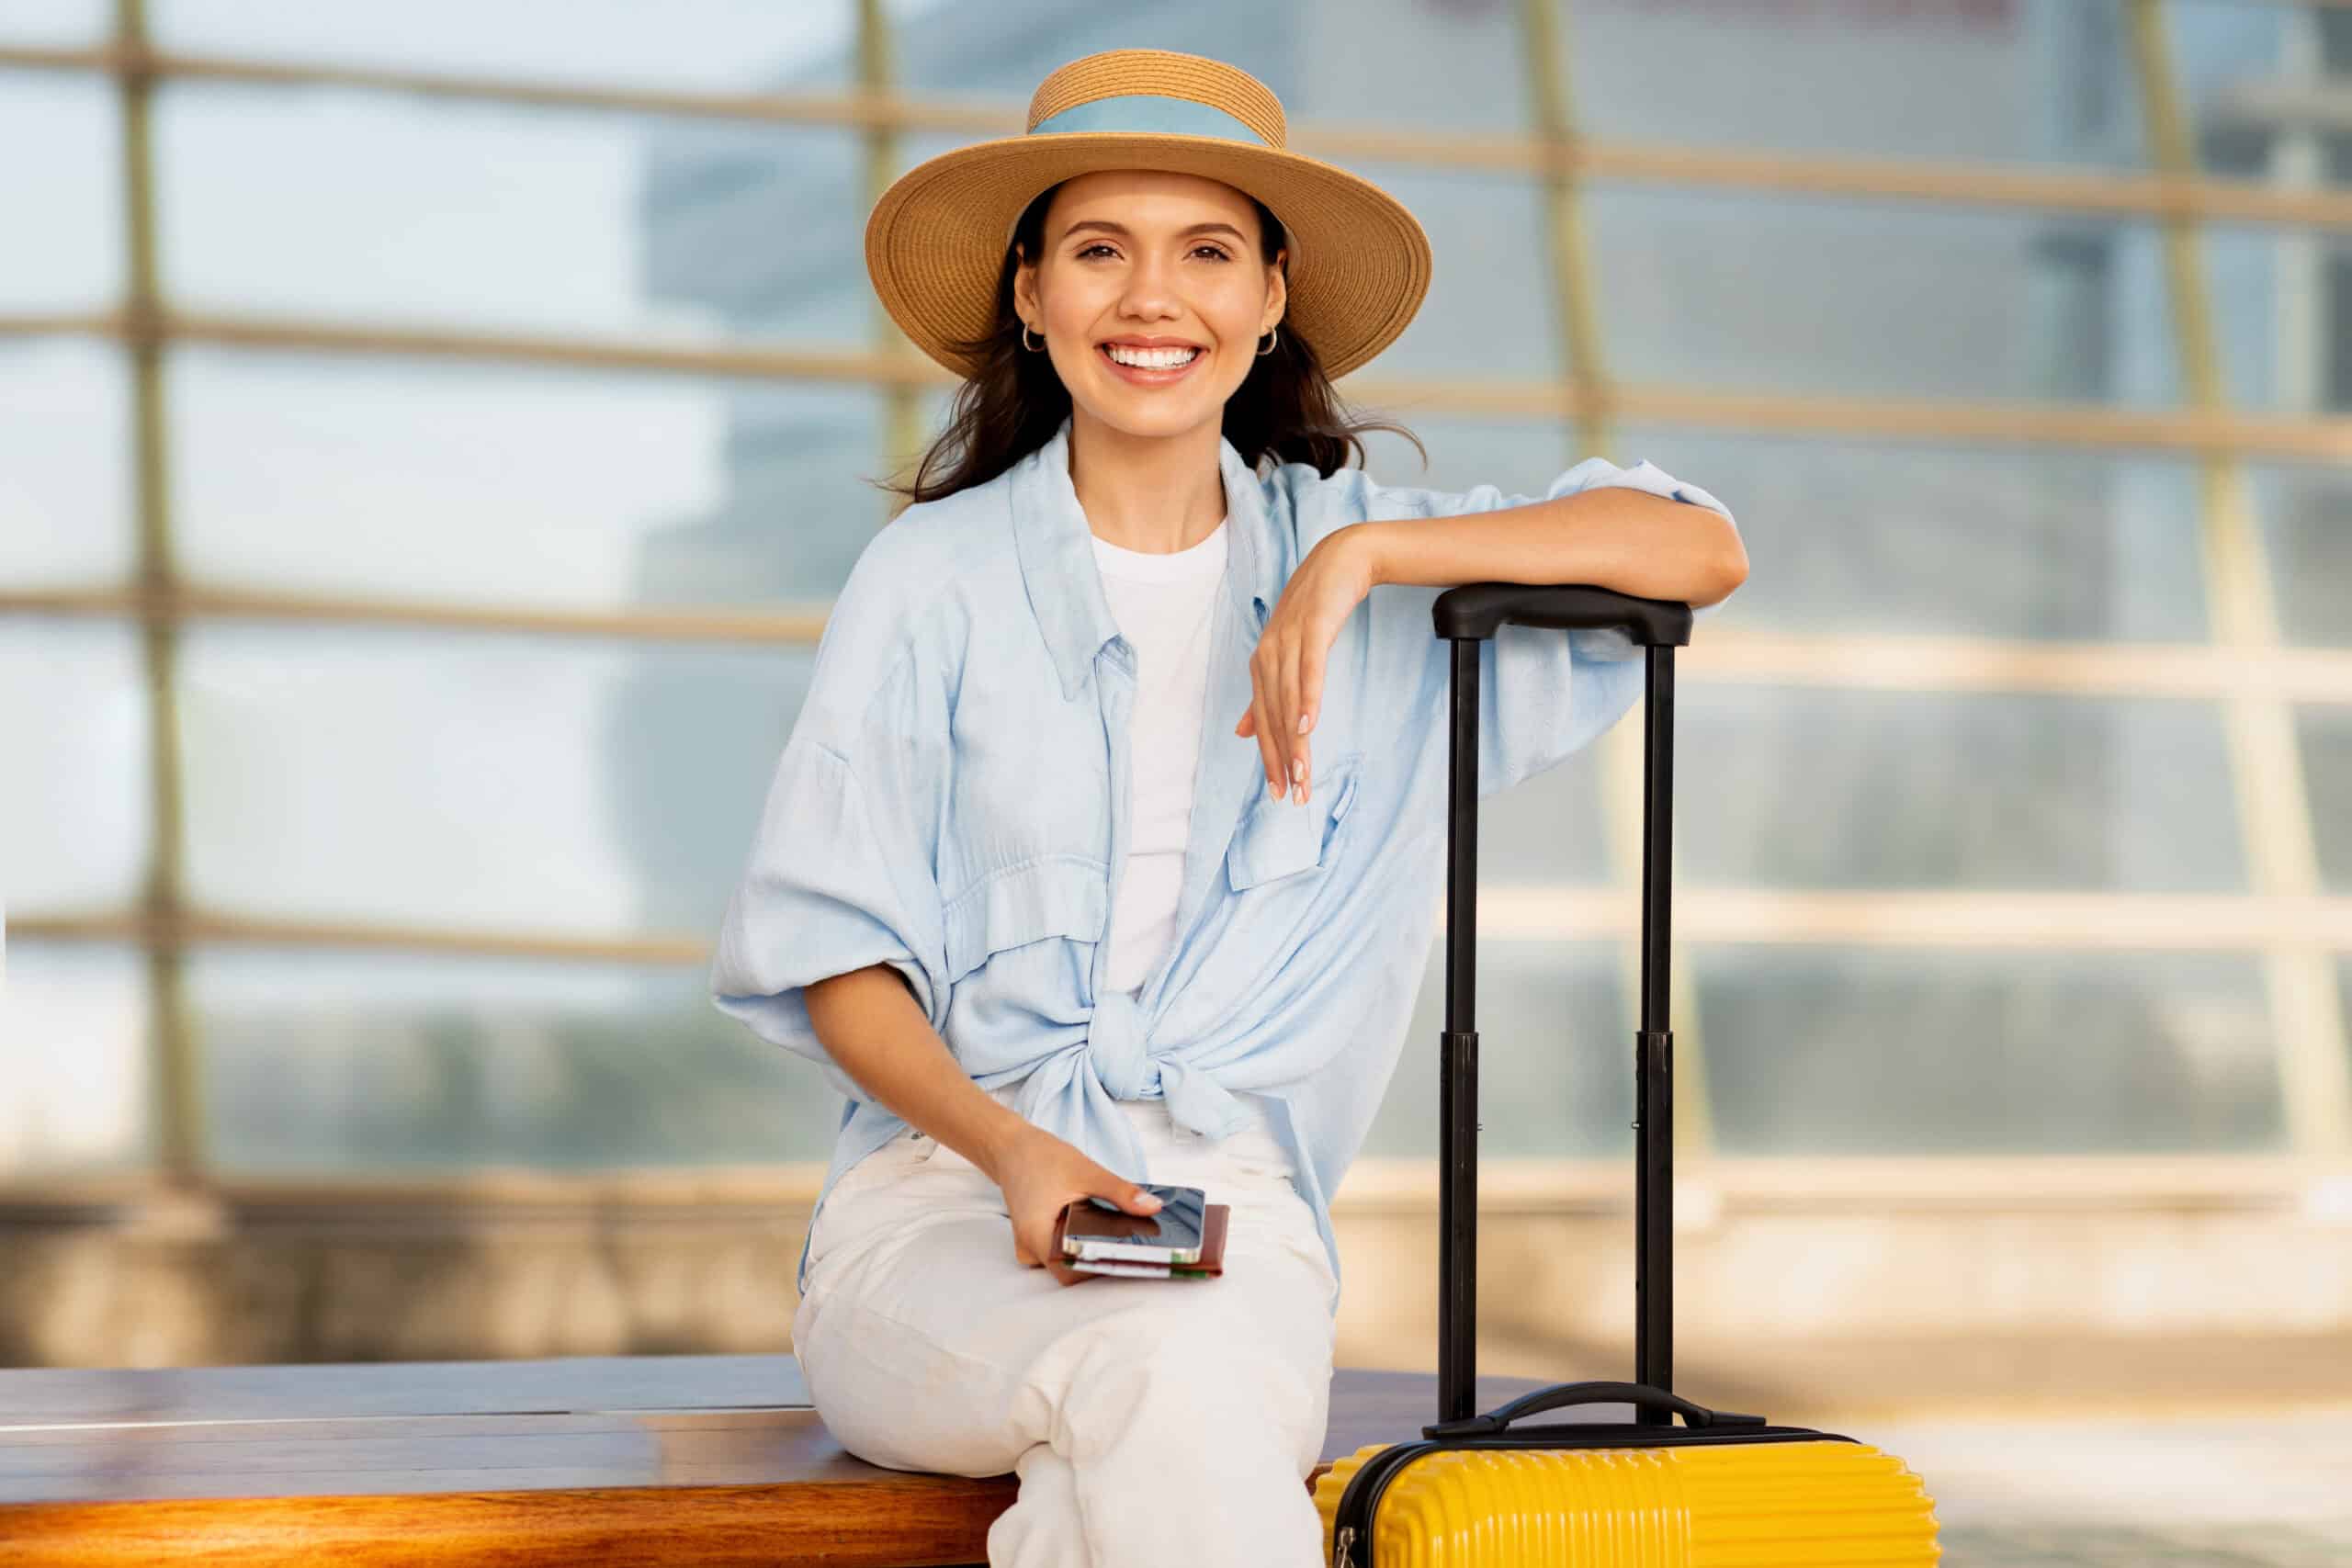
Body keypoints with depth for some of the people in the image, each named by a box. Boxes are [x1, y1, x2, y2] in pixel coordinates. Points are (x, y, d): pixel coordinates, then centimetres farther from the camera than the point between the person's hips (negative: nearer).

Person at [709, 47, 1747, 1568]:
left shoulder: (1366, 560, 12)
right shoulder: (935, 578, 7)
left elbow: (1702, 551, 0)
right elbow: (836, 955, 3)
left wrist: (1364, 557, -10)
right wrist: (1010, 1149, -15)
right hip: (939, 1190, -1)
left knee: (1191, 1385, -36)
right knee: (1163, 1381, -35)